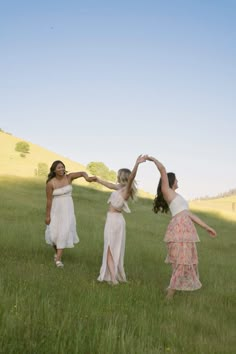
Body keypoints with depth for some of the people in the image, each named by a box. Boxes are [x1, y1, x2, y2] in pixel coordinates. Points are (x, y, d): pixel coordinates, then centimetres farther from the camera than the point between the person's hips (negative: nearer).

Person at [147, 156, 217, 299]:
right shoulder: (166, 191, 3)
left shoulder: (177, 196, 27)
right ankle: (170, 295, -1)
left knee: (187, 262, 12)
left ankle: (172, 289, 23)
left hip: (187, 229, 9)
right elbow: (163, 169, -6)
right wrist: (153, 159, 10)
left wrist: (207, 227, 24)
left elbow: (189, 214, 26)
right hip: (179, 228, -9)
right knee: (181, 263, -8)